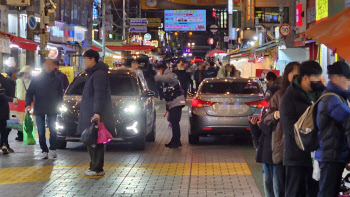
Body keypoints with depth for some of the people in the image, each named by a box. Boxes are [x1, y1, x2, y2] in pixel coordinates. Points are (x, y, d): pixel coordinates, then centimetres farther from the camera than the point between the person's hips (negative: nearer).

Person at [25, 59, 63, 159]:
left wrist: (58, 104, -1)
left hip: (52, 110, 0)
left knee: (53, 130, -1)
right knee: (41, 131, 1)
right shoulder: (37, 79, 4)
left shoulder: (56, 80, 7)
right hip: (39, 110, 0)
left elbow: (60, 94, 13)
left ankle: (53, 149, 13)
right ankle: (44, 150, 8)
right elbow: (29, 92, 2)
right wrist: (28, 104, -13)